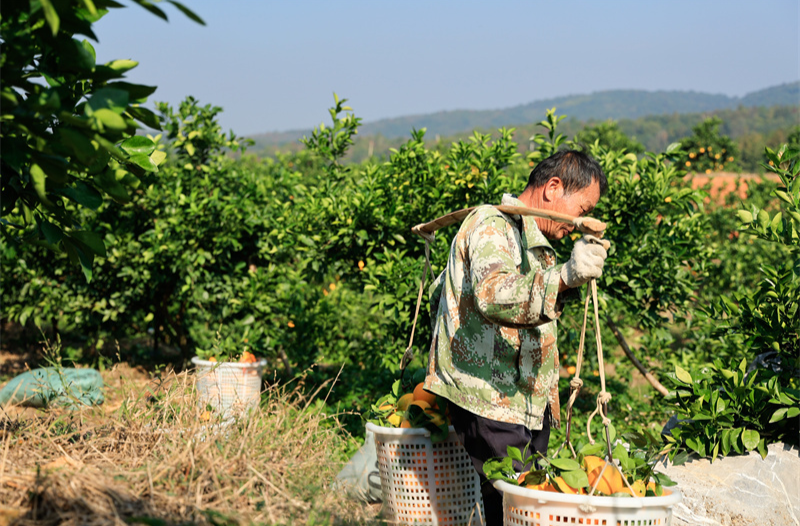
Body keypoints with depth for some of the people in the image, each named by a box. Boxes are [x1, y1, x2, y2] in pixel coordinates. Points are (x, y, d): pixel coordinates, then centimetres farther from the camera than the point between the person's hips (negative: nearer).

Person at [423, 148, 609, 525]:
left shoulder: (526, 236, 24)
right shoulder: (493, 226, -11)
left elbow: (440, 291, 33)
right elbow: (494, 296, -33)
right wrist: (564, 277, -46)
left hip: (526, 405, 10)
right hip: (492, 403, -10)